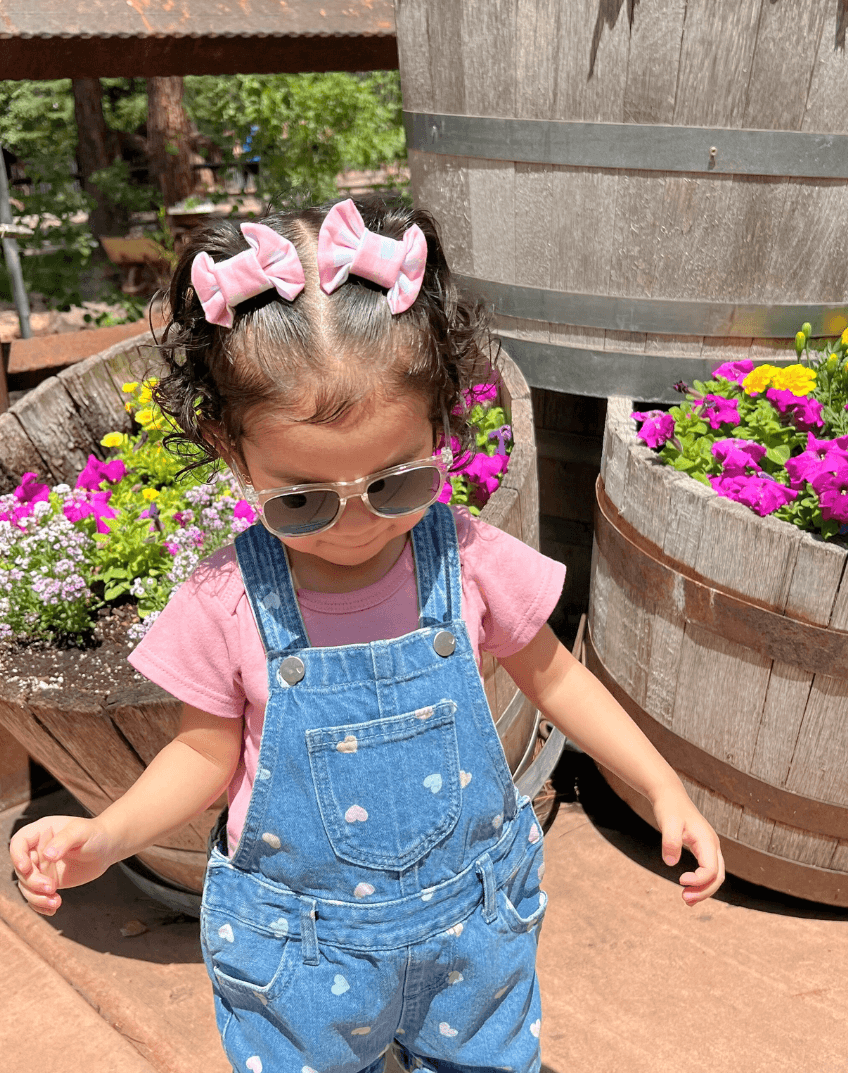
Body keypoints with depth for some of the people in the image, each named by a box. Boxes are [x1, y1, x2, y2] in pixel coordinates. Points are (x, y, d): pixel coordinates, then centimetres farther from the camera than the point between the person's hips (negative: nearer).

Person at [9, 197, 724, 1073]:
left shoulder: (468, 561, -20)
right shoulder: (226, 604, -21)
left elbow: (550, 674, -2)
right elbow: (208, 751, -5)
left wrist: (663, 786, -5)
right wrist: (103, 836, -19)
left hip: (469, 927, 1)